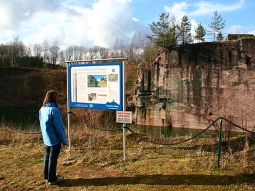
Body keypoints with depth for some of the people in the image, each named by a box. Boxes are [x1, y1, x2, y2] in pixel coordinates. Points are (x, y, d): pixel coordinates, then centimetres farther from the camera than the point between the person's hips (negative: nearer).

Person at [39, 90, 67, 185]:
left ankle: (46, 176, 31)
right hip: (55, 139, -8)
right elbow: (59, 127, -20)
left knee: (47, 156, 18)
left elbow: (42, 124, 12)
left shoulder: (42, 109, 3)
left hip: (46, 139, 8)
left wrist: (45, 135, 20)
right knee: (53, 158, 3)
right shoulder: (54, 110, -23)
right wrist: (64, 140, -12)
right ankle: (52, 179, 15)